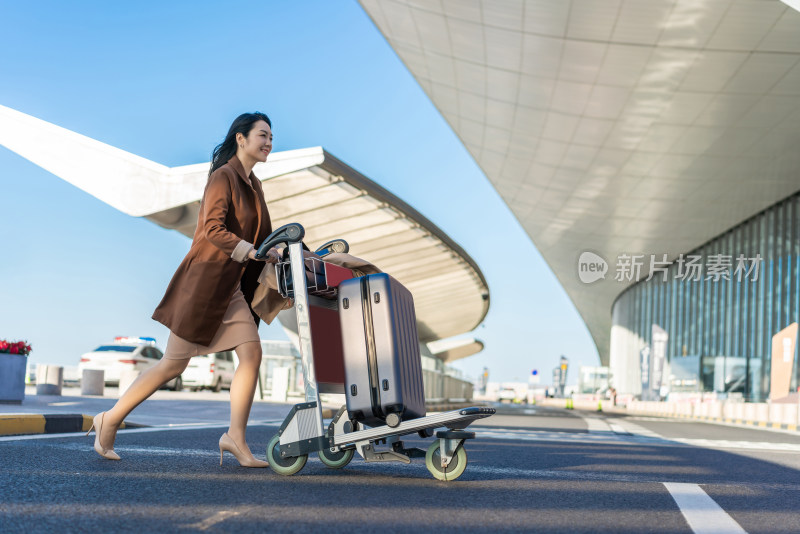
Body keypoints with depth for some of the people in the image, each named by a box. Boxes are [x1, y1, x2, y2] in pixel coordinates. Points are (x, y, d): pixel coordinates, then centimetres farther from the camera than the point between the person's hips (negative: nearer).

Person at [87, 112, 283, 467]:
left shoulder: (253, 185, 14)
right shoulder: (223, 177, -12)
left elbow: (260, 236, 20)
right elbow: (212, 229, -23)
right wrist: (255, 253, -25)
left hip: (231, 286, 8)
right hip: (204, 279, -8)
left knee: (252, 352, -6)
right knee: (173, 364, -1)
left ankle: (235, 436, -1)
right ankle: (110, 420, 13)